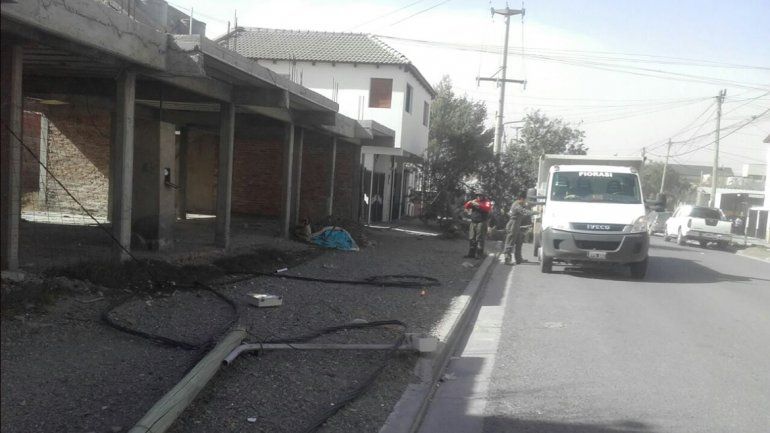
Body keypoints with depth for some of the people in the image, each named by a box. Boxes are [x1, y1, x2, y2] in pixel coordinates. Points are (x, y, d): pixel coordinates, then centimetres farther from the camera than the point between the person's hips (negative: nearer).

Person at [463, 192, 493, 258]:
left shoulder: (487, 202, 2)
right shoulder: (474, 201, 17)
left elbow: (488, 209, -17)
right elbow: (466, 206, 14)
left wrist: (478, 205, -23)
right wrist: (470, 203, -6)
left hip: (482, 223, -6)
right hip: (473, 222, 6)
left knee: (480, 239, -10)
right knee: (472, 239, 7)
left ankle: (479, 254, -9)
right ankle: (471, 253, 13)